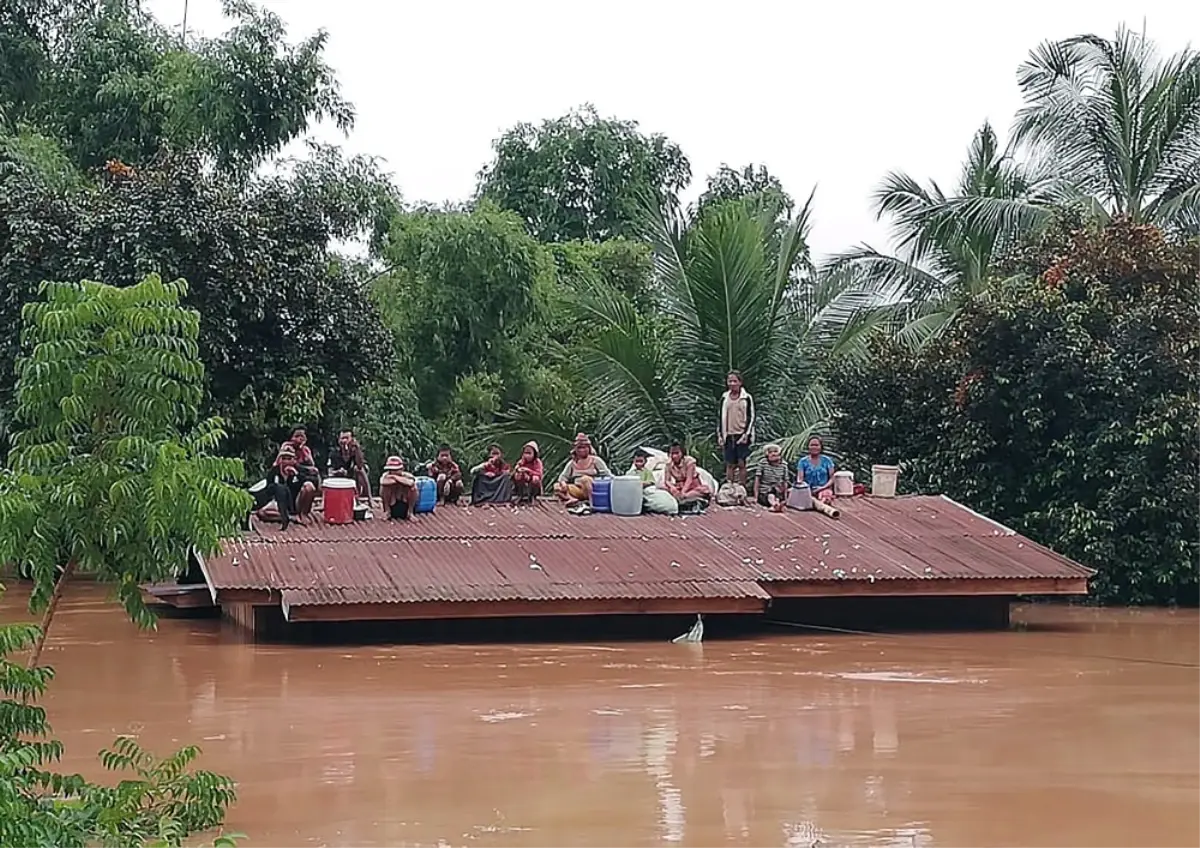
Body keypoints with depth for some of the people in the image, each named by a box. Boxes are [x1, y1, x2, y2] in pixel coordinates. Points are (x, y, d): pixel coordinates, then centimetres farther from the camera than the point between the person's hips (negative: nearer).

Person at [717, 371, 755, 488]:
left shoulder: (746, 398, 1)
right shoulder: (724, 398, 10)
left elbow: (751, 417, 0)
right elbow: (721, 417, 14)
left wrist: (746, 434, -10)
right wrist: (720, 435, 7)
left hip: (741, 435, -3)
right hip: (728, 435, 3)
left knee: (741, 463, -4)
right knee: (730, 464, 2)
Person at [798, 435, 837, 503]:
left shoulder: (826, 460, 10)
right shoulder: (803, 461, 10)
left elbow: (832, 478, 8)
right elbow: (800, 479, 4)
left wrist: (823, 487, -9)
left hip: (824, 489, 0)